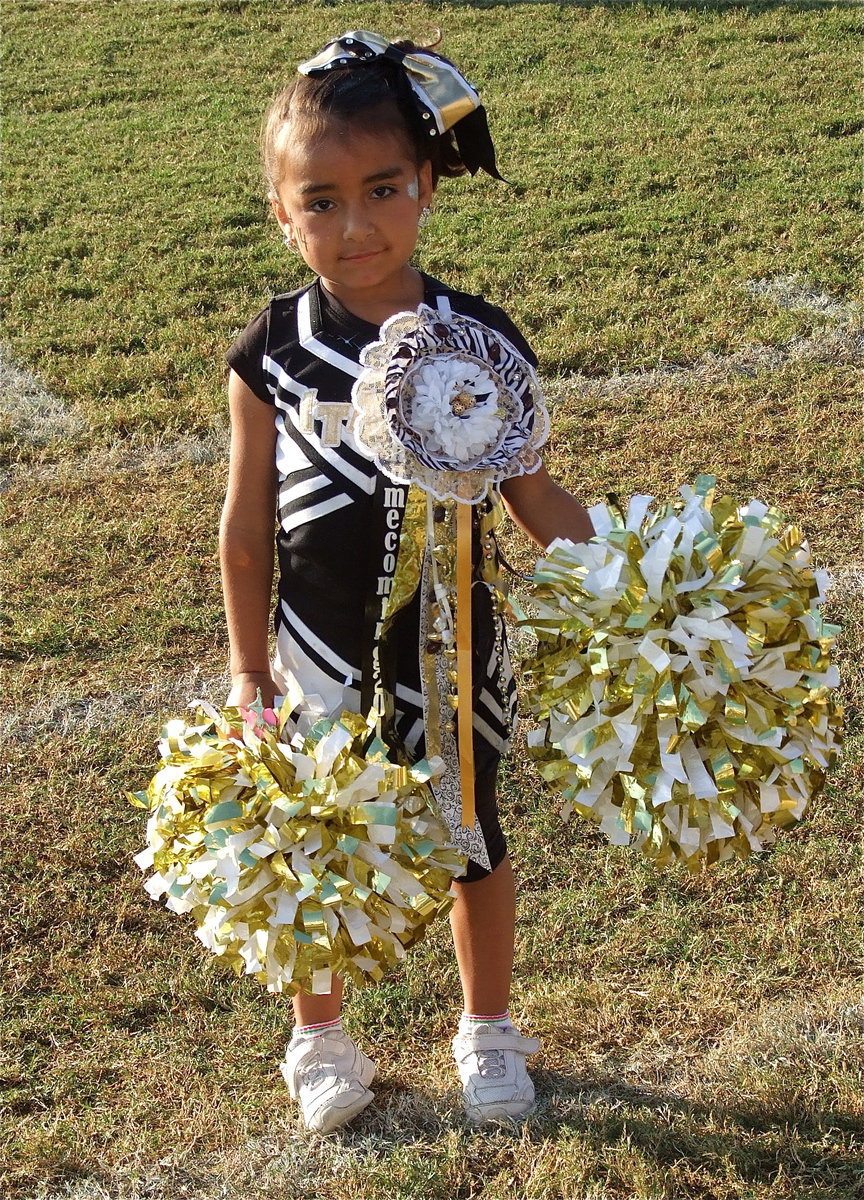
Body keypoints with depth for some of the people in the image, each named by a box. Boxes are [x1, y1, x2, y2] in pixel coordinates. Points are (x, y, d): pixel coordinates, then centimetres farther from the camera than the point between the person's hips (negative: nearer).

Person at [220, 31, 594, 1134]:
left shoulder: (480, 339, -11)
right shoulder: (275, 348, -11)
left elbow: (533, 495, -1)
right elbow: (248, 524, -3)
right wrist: (248, 669, 0)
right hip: (321, 659, 0)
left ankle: (487, 1028, 44)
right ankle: (320, 1037, 42)